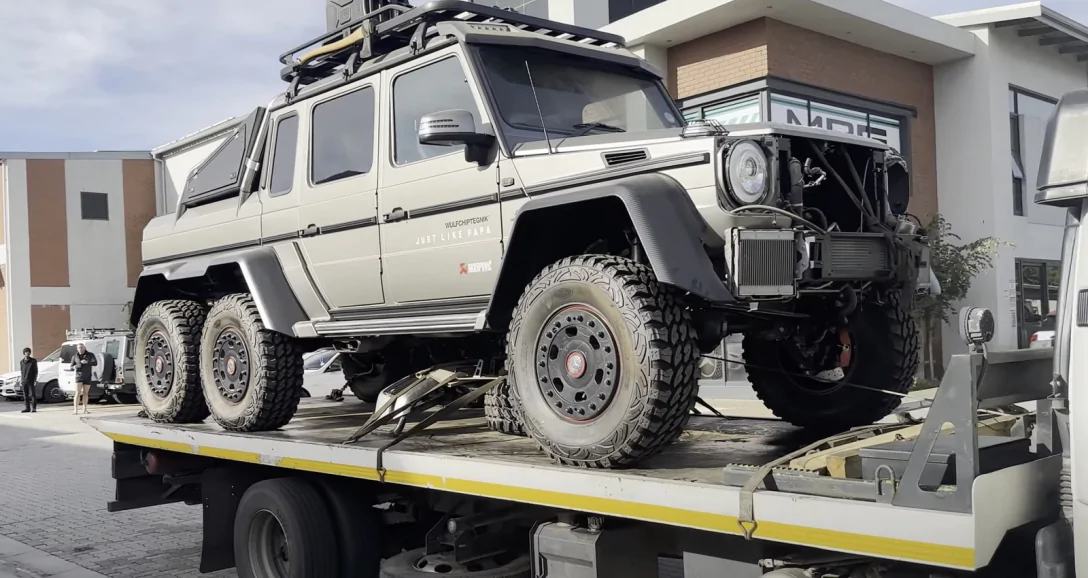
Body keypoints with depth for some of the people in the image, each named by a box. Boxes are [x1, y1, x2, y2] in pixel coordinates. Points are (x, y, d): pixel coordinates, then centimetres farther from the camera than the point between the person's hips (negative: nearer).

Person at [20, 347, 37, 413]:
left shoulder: (33, 361, 2)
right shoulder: (21, 362, 12)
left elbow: (36, 371, 1)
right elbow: (21, 371, 17)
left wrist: (35, 380, -6)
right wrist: (21, 379, 8)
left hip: (31, 381, -4)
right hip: (24, 381, 4)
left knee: (32, 394, -7)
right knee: (25, 395, 4)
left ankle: (34, 408, -5)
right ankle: (27, 408, 8)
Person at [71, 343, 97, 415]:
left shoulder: (90, 355, -2)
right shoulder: (75, 357, 1)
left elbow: (95, 363, -13)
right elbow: (71, 367, 6)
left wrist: (86, 362, -30)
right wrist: (76, 366, -18)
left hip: (87, 377, 1)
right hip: (79, 376, -1)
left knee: (85, 393, 9)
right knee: (78, 393, -12)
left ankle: (84, 409, 20)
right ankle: (76, 410, -16)